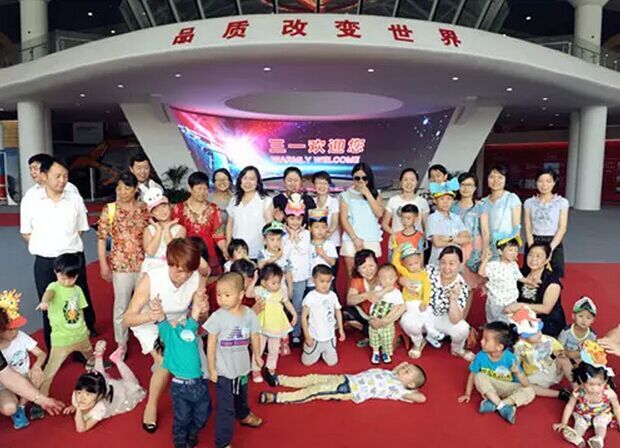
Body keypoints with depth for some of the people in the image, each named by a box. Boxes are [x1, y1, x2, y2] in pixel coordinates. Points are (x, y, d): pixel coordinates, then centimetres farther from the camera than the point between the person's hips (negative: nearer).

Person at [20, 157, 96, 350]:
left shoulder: (75, 200, -1)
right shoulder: (30, 201, -3)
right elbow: (26, 233, 6)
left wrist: (67, 245, -1)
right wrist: (45, 247, -4)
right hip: (45, 263, 0)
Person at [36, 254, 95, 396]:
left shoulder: (77, 289, 1)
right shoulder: (54, 286, -15)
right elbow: (49, 292, -40)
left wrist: (83, 327, 10)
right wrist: (45, 301, -62)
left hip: (80, 334, 6)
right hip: (61, 338, -6)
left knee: (91, 354, 33)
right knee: (50, 369, -9)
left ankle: (93, 363, 64)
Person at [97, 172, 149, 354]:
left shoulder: (145, 209, 2)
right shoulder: (109, 210, -4)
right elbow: (101, 238, -3)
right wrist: (103, 264, -7)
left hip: (143, 263, 2)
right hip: (120, 264, -2)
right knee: (121, 305, 8)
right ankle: (121, 343, 25)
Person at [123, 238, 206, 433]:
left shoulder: (199, 280, -28)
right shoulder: (151, 279, -35)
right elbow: (127, 319, -31)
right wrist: (150, 316, -51)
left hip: (179, 323, 3)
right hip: (149, 325, -3)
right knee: (165, 363, -17)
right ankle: (151, 406, 10)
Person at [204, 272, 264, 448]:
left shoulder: (249, 314, -12)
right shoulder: (217, 317, -21)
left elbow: (255, 336, 3)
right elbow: (211, 345, -14)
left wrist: (257, 356, 13)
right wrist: (212, 369, -11)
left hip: (243, 367, 4)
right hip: (223, 370, -4)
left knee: (241, 397, 30)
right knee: (225, 408, -1)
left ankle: (243, 415, 59)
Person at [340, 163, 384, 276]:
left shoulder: (375, 194, 12)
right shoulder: (346, 195, 8)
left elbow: (379, 213, -4)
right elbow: (344, 219, 0)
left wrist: (367, 193, -5)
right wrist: (355, 239, -8)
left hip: (372, 241, 1)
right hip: (351, 241, -1)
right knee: (352, 274, -2)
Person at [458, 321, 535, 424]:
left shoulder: (510, 358, -24)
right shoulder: (481, 356, -19)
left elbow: (526, 384, -22)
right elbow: (472, 375, -4)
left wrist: (517, 373, -42)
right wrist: (467, 394, -3)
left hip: (508, 389, 0)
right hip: (490, 388, 1)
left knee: (529, 391, -25)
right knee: (479, 377, -27)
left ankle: (493, 404, -32)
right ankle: (502, 407, -29)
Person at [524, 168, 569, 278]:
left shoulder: (562, 202, 2)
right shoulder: (529, 202, 6)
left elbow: (562, 228, -4)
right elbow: (528, 228, 1)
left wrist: (550, 248, -15)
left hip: (554, 245, -1)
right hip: (534, 243, 1)